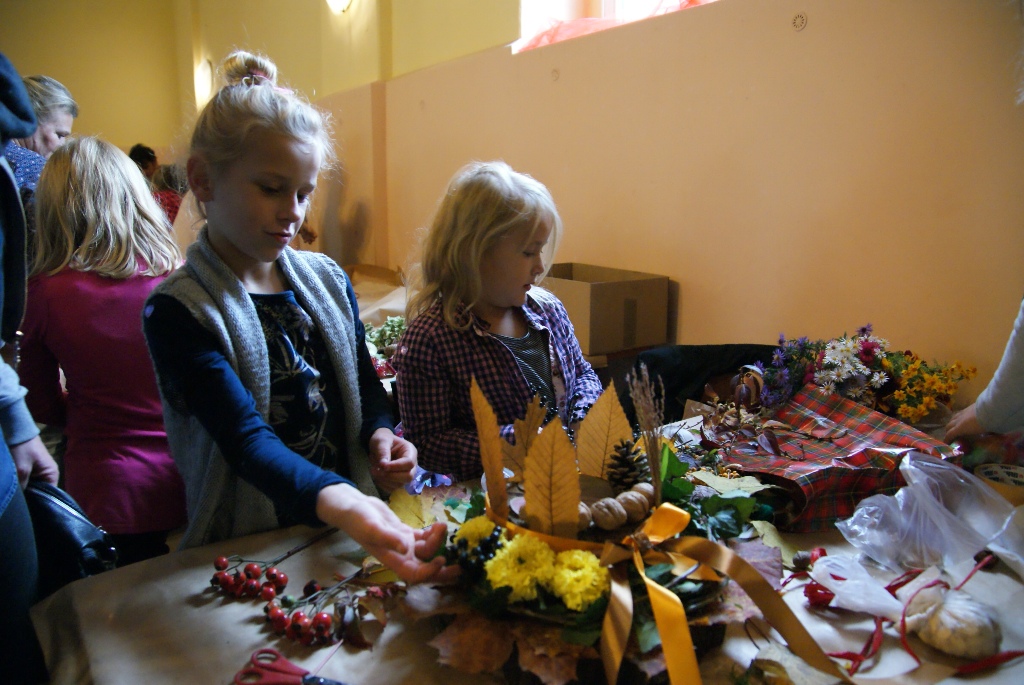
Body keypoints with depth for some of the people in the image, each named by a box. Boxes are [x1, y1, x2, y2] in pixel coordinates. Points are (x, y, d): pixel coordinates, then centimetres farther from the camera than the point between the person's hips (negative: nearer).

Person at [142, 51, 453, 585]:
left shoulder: (328, 281, 7)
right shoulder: (176, 313, -10)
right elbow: (247, 437, -21)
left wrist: (381, 435, -8)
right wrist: (338, 504, -38)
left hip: (354, 513, 3)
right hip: (246, 549, -3)